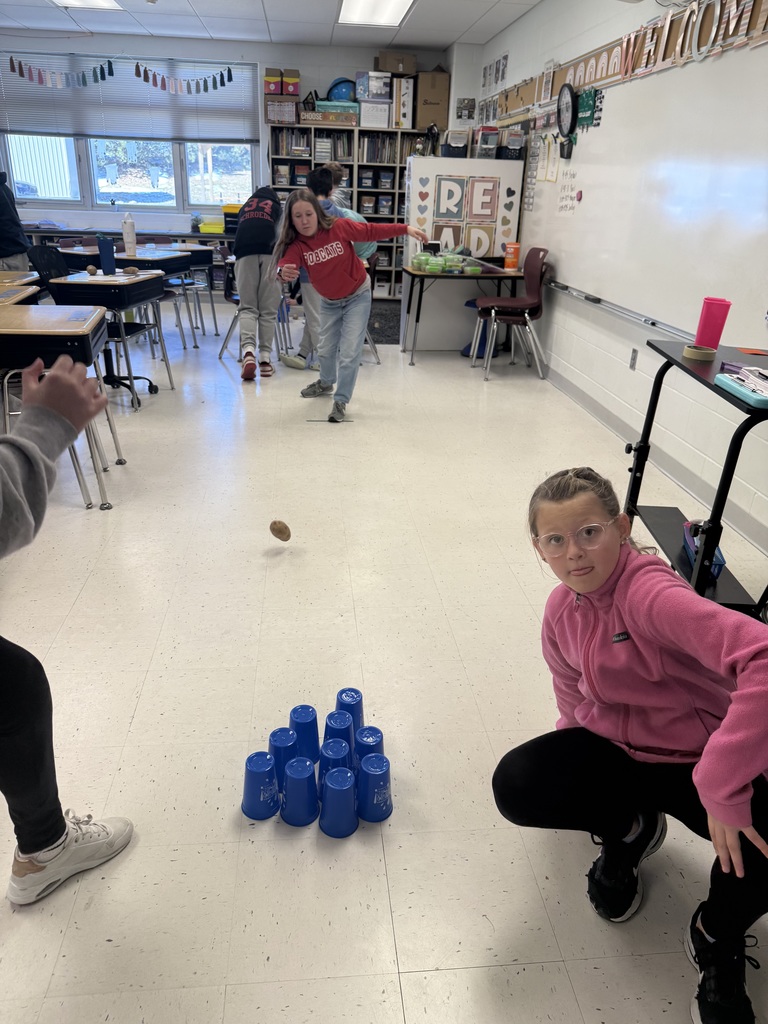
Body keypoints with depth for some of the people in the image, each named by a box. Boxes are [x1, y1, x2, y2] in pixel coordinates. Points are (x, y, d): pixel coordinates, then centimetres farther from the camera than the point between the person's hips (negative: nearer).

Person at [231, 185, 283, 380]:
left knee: (248, 308, 1)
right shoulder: (277, 206, 30)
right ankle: (265, 359, -2)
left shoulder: (244, 207, 35)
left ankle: (248, 351, -21)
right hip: (271, 251, -1)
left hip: (245, 252, 1)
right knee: (268, 310, 1)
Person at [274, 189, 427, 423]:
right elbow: (285, 264, -37)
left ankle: (341, 401, 2)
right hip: (329, 301, 4)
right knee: (326, 348, 21)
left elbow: (371, 231, -12)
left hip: (358, 296, -3)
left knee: (349, 352, -10)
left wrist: (405, 229, -15)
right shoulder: (295, 245, -19)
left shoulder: (339, 227, -22)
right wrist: (284, 272, -62)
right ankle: (326, 382, 49)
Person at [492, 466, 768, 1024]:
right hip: (613, 749, 5)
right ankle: (627, 830, 13)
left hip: (697, 762, -5)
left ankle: (716, 941, 3)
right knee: (516, 784, -19)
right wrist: (569, 771, 13)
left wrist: (722, 787, -42)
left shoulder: (649, 592, -30)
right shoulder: (561, 610, -6)